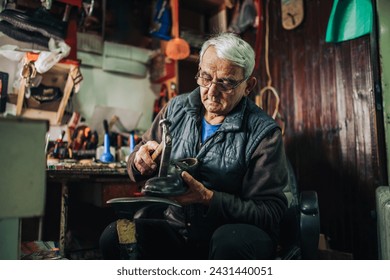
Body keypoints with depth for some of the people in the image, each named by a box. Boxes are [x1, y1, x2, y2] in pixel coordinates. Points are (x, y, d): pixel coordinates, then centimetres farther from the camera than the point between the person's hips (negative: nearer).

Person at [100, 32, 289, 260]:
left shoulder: (264, 133, -9)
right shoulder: (177, 109, 5)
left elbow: (270, 213, -13)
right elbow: (138, 161, 16)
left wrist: (207, 198, -25)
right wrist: (141, 161, -9)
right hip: (175, 227, 3)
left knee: (232, 241, -37)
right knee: (114, 237, -24)